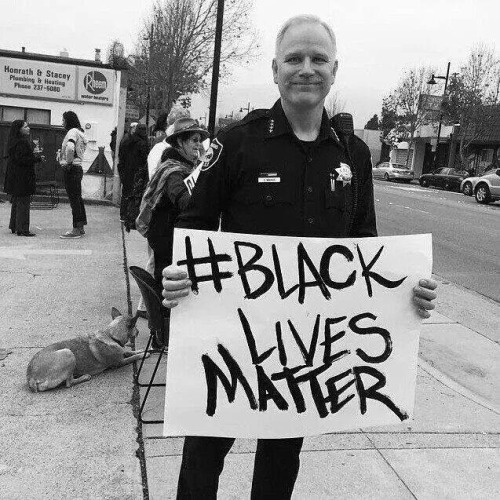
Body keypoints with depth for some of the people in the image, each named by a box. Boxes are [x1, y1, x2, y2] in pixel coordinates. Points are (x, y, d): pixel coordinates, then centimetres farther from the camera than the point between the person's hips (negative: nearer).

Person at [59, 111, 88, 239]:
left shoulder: (73, 132, -12)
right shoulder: (78, 132, 17)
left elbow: (70, 147, -31)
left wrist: (68, 162, -19)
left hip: (71, 169, -10)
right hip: (77, 168, 10)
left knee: (74, 199, -7)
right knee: (77, 198, 13)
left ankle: (76, 229, -5)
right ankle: (80, 228, 19)